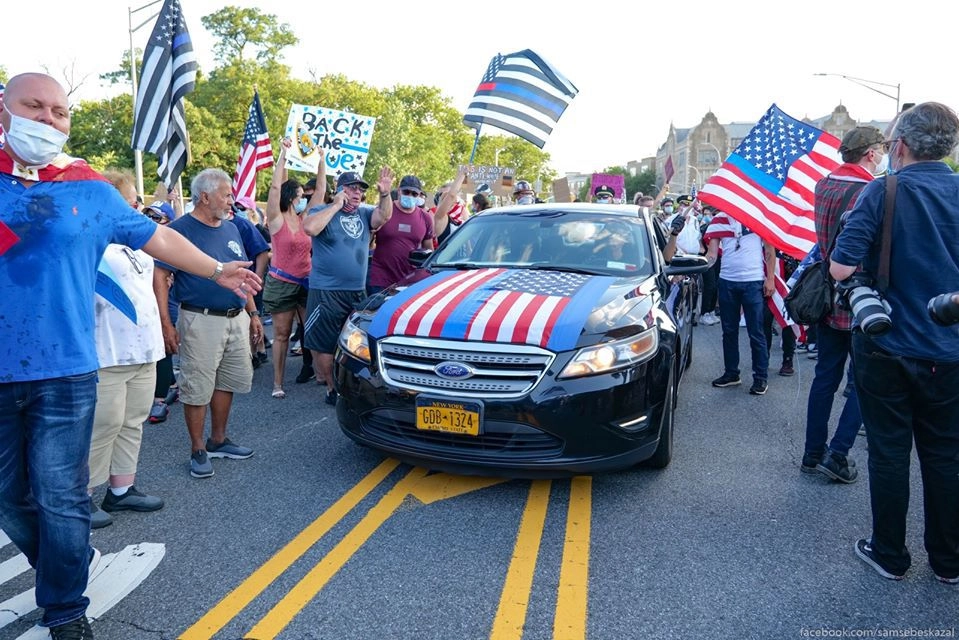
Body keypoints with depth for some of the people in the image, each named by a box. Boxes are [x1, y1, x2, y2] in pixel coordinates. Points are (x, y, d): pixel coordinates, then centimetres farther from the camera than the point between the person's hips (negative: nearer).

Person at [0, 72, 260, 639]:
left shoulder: (91, 188, 5)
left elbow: (158, 237, 13)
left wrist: (216, 270, 18)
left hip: (65, 370, -1)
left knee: (60, 499, 3)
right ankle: (72, 563, 38)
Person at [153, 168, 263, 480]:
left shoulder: (231, 229, 12)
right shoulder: (181, 229, -9)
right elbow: (160, 277, -12)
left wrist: (253, 314, 15)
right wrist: (166, 324, -17)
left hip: (237, 318, 7)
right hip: (201, 321, -7)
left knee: (229, 382, 14)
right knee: (198, 388, 2)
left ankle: (219, 440, 29)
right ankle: (198, 451, 15)